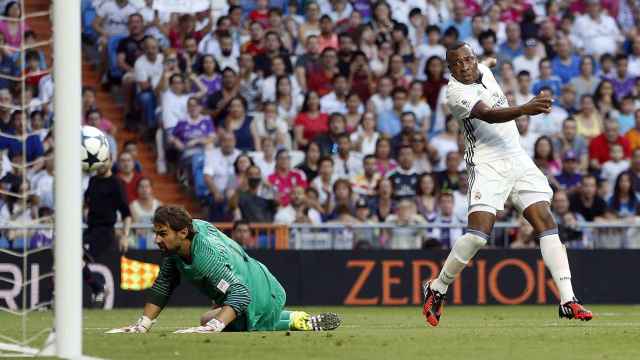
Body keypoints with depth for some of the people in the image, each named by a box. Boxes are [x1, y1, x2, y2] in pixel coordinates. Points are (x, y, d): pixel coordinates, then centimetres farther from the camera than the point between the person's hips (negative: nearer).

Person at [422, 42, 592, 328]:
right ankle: (437, 289, 5)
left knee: (546, 225, -7)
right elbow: (488, 115, -30)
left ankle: (568, 301, -13)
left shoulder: (484, 71, 10)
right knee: (478, 233, -18)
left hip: (518, 159, 7)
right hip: (488, 164, -7)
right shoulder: (456, 91, -14)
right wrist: (524, 109, -45)